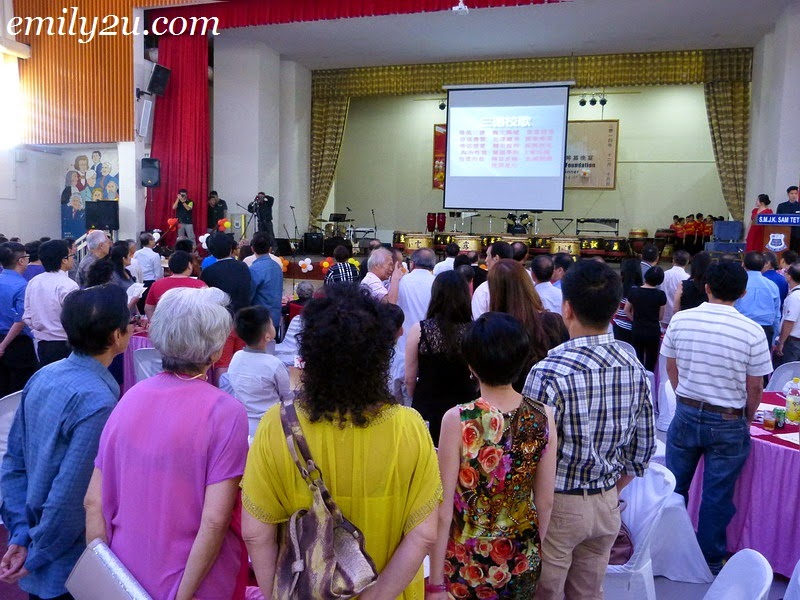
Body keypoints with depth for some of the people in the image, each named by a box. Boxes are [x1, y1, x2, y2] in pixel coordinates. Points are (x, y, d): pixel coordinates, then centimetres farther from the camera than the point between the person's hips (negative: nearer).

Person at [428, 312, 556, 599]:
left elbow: (443, 511, -18)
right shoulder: (544, 416, -13)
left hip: (467, 563, -3)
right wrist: (534, 550, 13)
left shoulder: (458, 420, -23)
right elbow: (545, 502, -3)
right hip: (523, 564, 3)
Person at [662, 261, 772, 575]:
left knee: (674, 486, 17)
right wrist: (748, 419, 12)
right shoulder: (752, 331, -15)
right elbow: (755, 387, -6)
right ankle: (711, 559, 29)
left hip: (686, 415, 2)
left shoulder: (680, 320, -9)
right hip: (728, 423, -2)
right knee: (717, 496, 13)